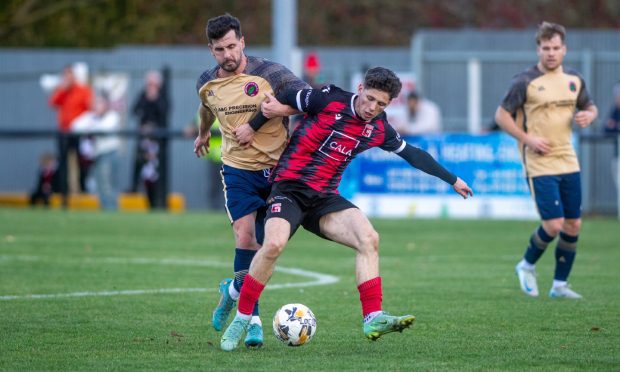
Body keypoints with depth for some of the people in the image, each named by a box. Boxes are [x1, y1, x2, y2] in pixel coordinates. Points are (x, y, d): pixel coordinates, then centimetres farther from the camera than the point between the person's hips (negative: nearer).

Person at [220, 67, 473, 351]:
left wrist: (452, 180, 28)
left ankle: (373, 319, -18)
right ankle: (241, 320, -14)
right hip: (289, 188, -5)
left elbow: (413, 155, 22)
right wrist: (252, 128, 1)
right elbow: (283, 99, 2)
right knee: (273, 244, -29)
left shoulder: (379, 129, 8)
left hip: (325, 199, 5)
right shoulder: (329, 100, -9)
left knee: (369, 239, -18)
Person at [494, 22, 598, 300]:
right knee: (553, 224, -13)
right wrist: (527, 139, -15)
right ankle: (527, 266, 15)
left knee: (573, 225, 5)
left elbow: (590, 107, 23)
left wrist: (588, 115, -2)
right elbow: (501, 115, -4)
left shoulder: (574, 80, 9)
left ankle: (560, 285, 18)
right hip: (540, 165, -6)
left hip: (568, 161, 6)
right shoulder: (525, 81, -8)